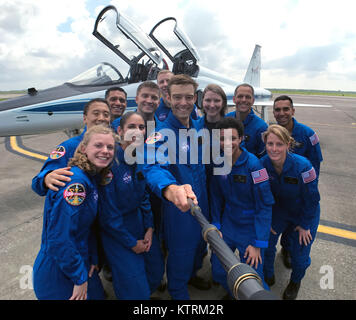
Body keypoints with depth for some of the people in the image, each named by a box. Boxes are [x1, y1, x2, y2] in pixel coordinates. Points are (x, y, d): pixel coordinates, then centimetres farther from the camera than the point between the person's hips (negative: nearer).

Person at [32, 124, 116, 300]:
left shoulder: (91, 178, 1)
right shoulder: (75, 181, -27)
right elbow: (59, 238, -29)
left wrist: (93, 259, 5)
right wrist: (79, 277, -19)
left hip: (79, 261, 8)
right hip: (58, 274, -8)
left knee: (98, 295, 23)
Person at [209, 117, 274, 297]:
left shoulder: (253, 164, -19)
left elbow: (265, 206, -16)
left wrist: (257, 244, -17)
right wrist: (215, 225, 2)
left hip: (251, 227, -4)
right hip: (227, 225, 4)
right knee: (218, 272, 11)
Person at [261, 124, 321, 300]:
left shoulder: (302, 166, -32)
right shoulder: (263, 164, -22)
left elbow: (312, 198, -18)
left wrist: (304, 224, -9)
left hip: (304, 213, -2)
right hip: (278, 210, 3)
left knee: (299, 255, 7)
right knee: (265, 243, 4)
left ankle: (295, 282, 42)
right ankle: (268, 277, 36)